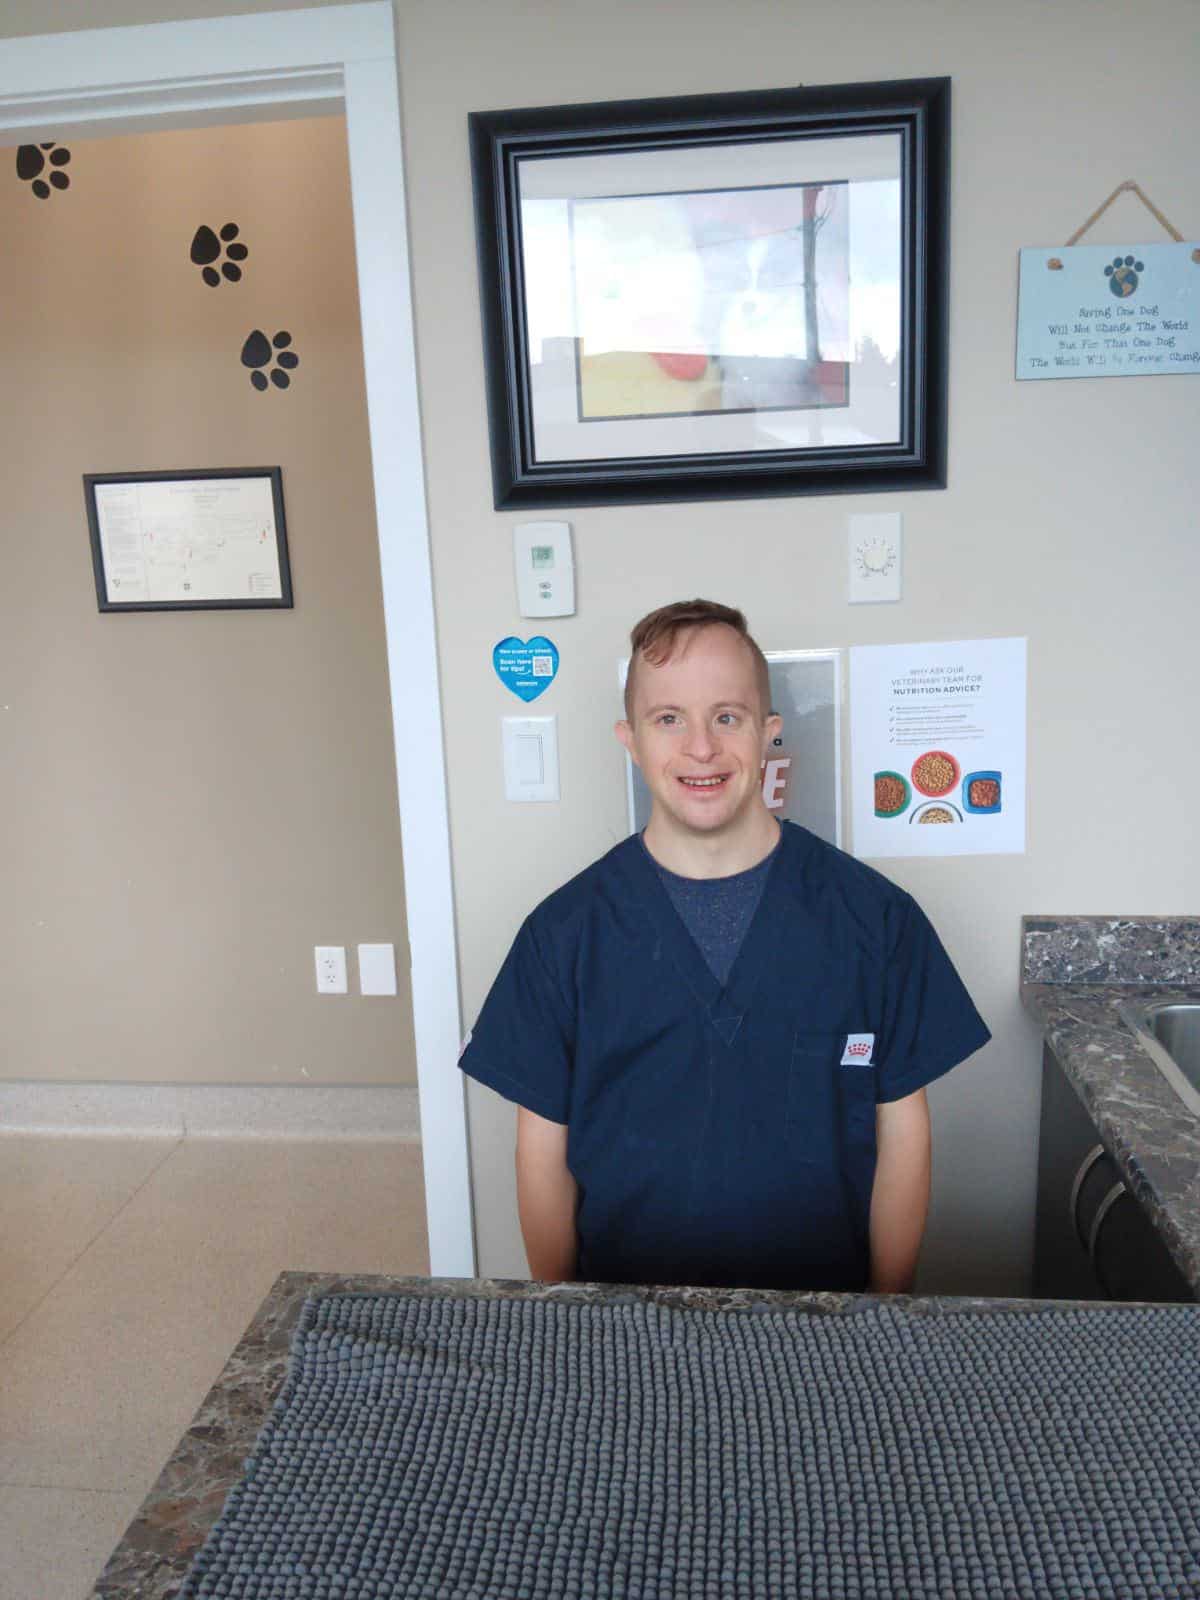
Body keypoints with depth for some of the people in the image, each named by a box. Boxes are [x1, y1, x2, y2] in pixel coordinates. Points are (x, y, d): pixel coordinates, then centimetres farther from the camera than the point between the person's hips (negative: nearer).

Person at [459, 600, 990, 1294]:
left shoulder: (876, 917, -10)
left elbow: (902, 1130, -4)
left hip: (823, 1303, 1)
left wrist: (890, 1305, -4)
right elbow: (543, 1146, -4)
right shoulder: (564, 931, -10)